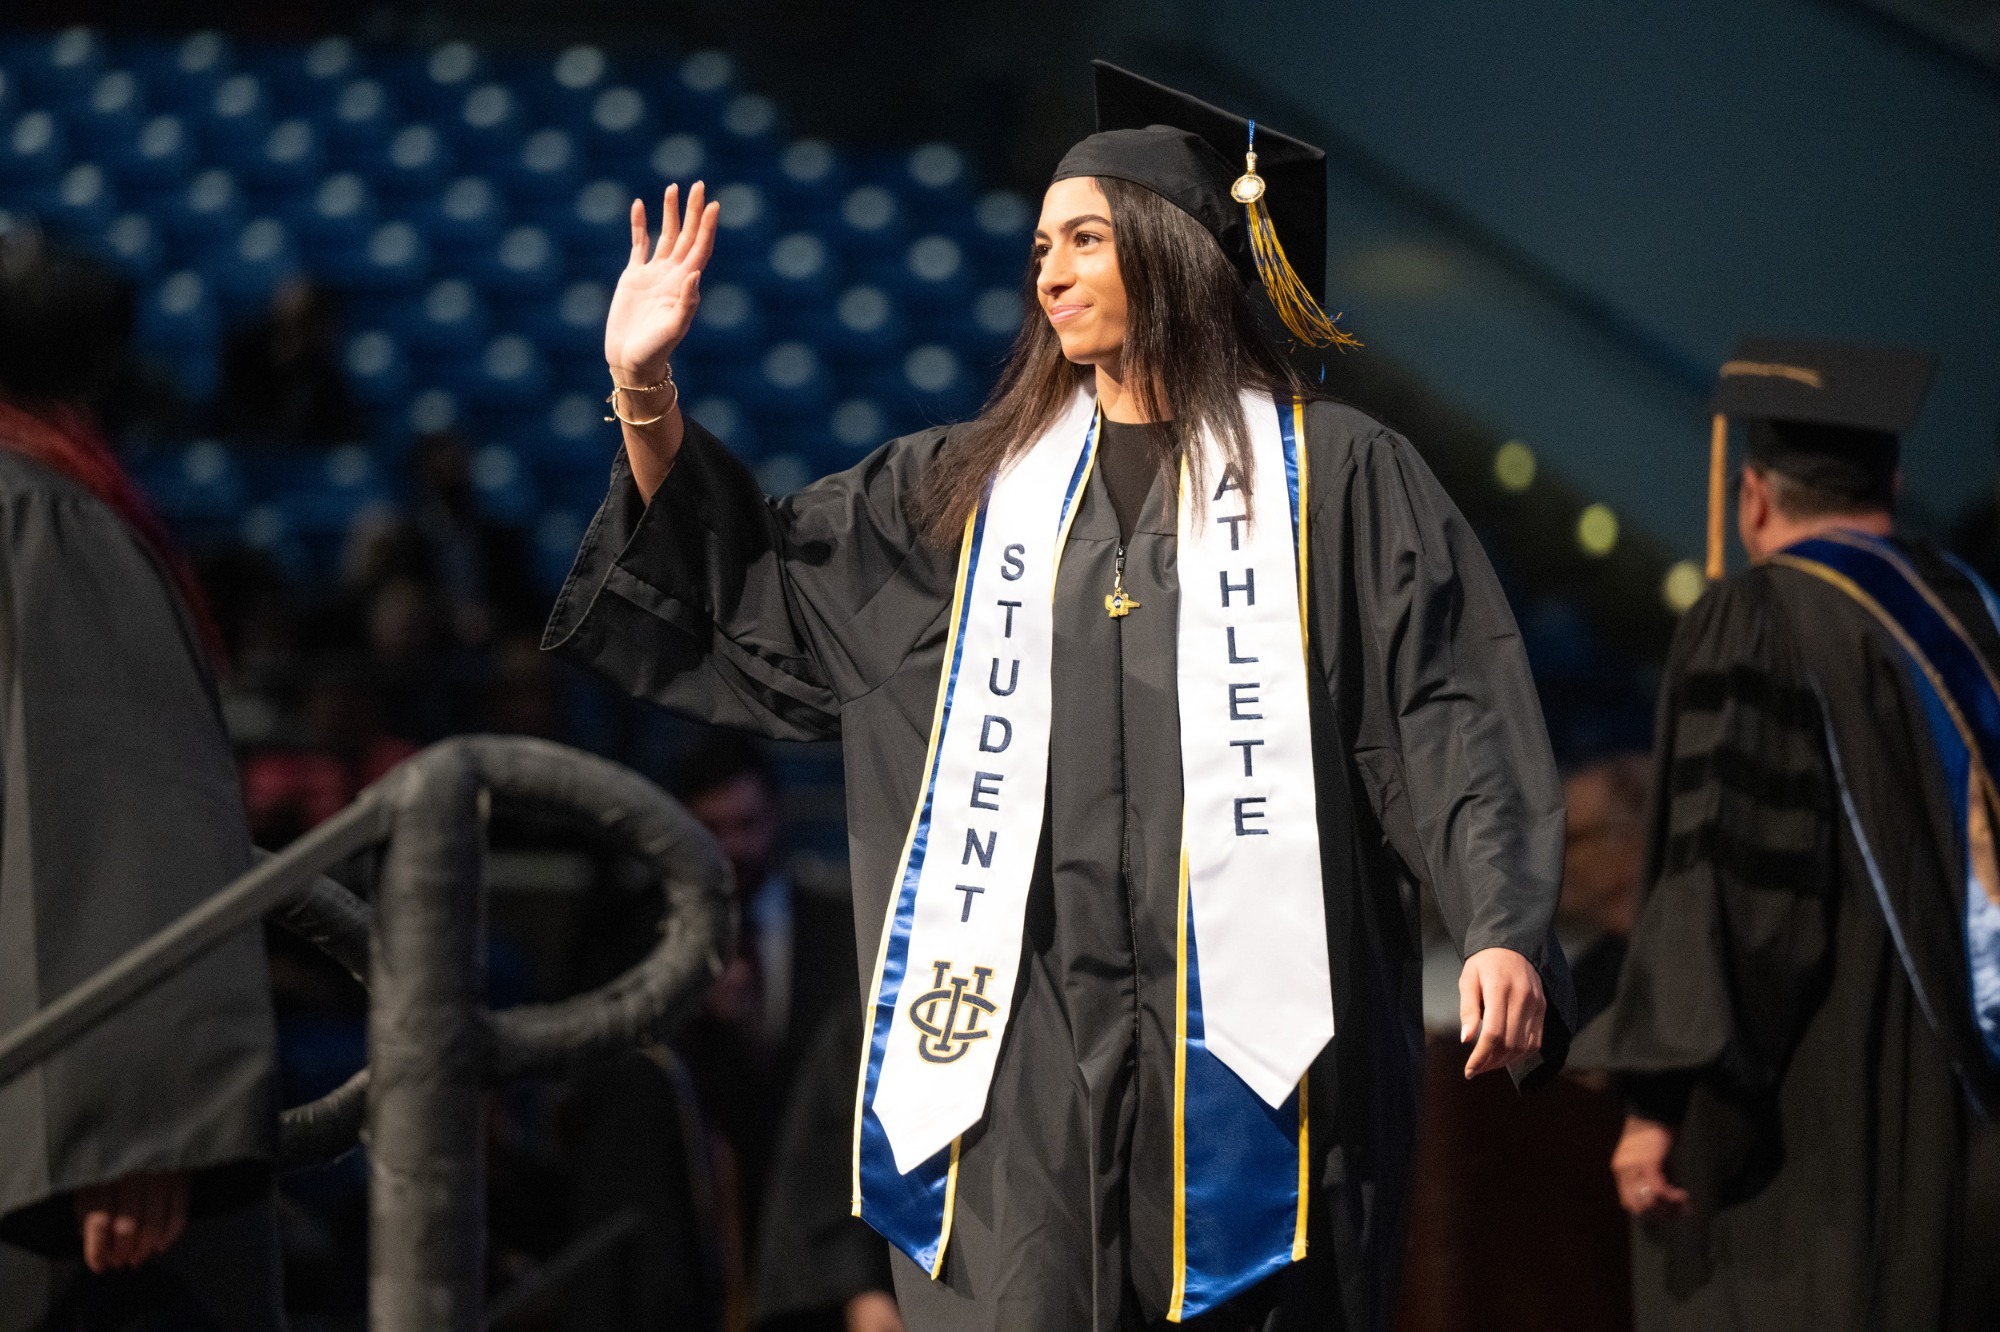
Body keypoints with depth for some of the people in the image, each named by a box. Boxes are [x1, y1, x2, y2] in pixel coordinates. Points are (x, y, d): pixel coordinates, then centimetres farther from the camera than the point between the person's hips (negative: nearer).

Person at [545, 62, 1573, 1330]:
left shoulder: (1330, 475, 4)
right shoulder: (979, 486, 17)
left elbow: (1449, 712, -4)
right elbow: (756, 594, 22)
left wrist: (1502, 929, -17)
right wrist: (644, 394, 10)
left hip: (1244, 1027, -3)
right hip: (1027, 1040, 4)